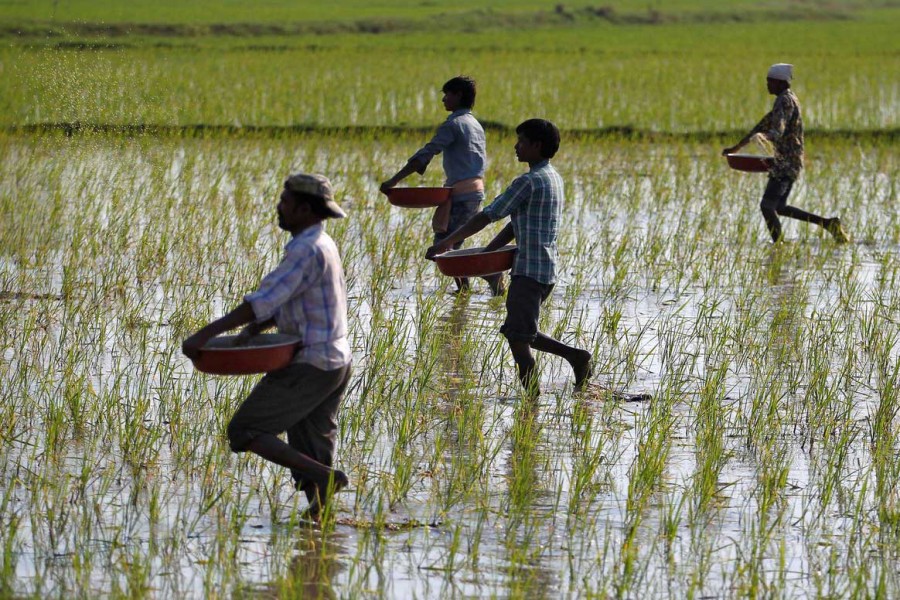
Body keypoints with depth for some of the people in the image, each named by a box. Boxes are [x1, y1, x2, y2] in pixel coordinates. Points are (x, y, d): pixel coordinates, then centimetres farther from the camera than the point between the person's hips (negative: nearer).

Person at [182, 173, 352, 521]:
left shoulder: (307, 250, -17)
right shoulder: (320, 245, 15)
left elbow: (265, 301, -23)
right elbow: (280, 301, 17)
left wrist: (205, 335, -23)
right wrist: (252, 330, 1)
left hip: (309, 367, -10)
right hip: (334, 363, 10)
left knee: (244, 430, -7)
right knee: (308, 455, 12)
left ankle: (326, 477, -14)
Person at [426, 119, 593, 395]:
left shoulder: (529, 182, -15)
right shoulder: (553, 178, 15)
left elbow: (487, 216, -14)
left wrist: (447, 242, -8)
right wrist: (485, 253, 15)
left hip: (529, 270, -9)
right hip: (547, 269, 9)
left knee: (518, 338, -7)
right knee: (521, 334, 18)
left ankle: (533, 397, -8)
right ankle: (575, 356, 13)